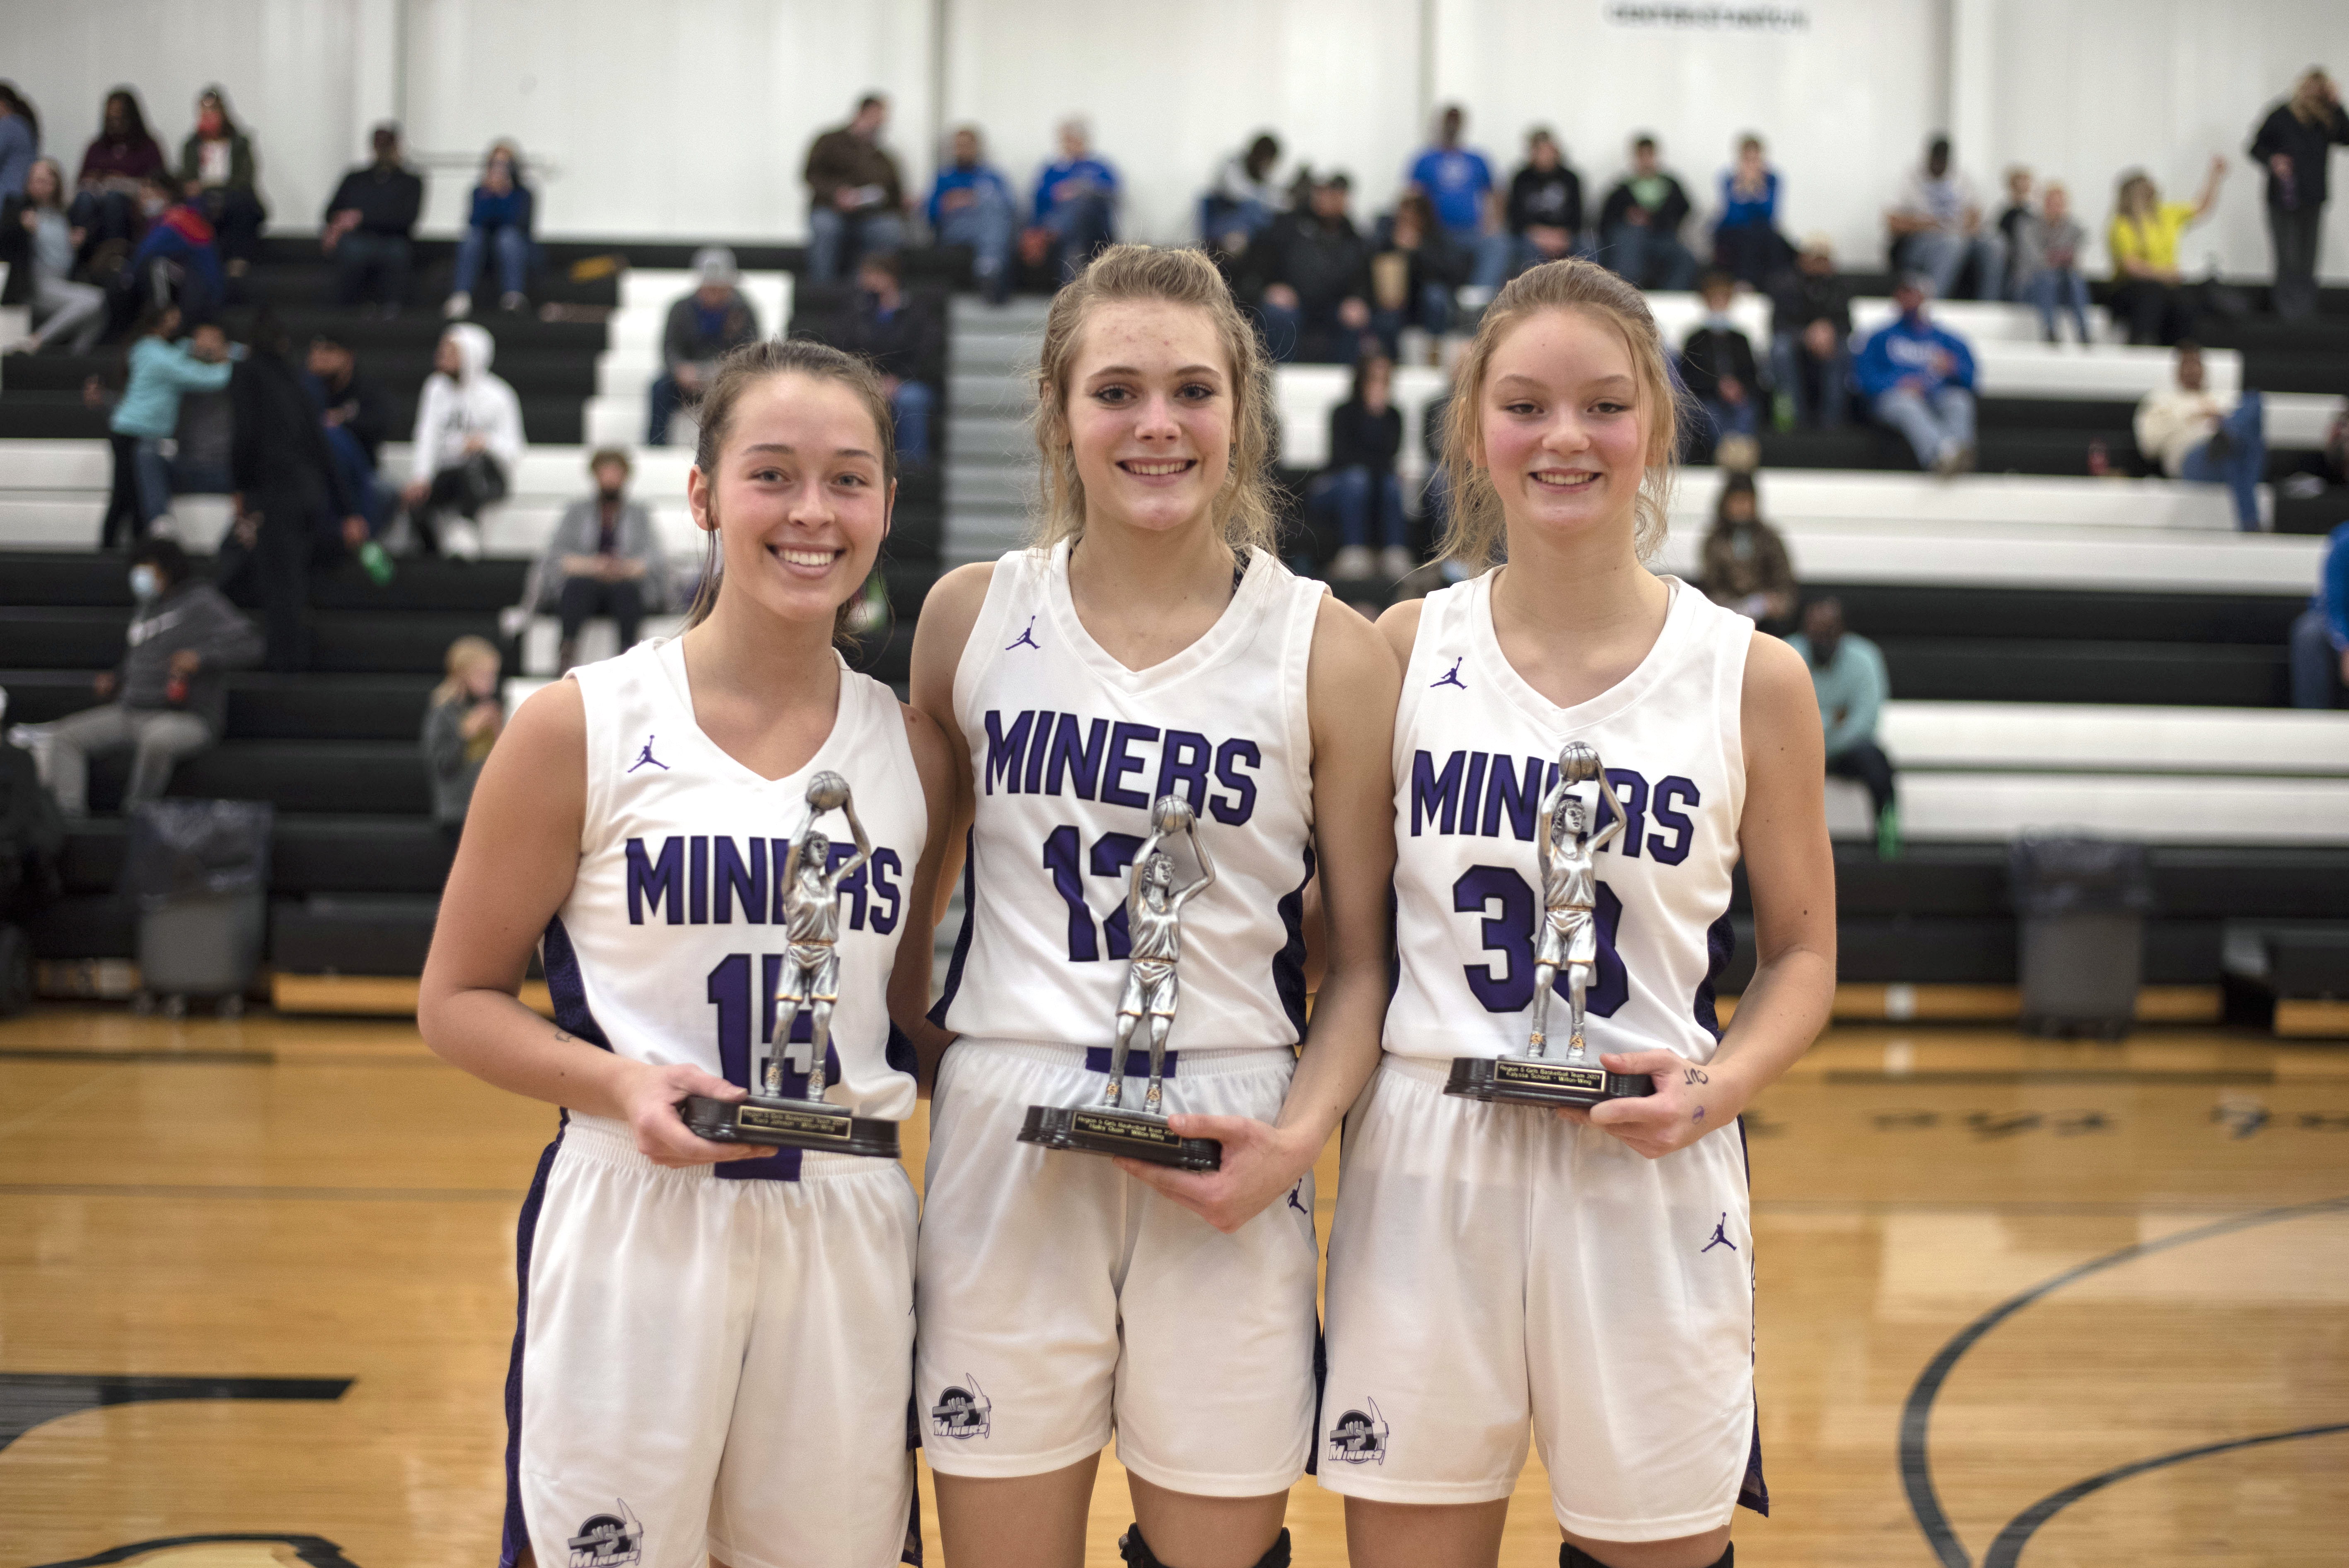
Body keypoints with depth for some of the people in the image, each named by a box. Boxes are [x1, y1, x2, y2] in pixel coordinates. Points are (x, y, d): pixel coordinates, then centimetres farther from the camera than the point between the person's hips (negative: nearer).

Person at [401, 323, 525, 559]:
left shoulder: (496, 395, -7)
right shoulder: (436, 387, 5)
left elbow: (513, 451, -11)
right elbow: (428, 435, -6)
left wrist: (488, 441, -35)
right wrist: (420, 477, -23)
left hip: (488, 477, -4)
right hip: (448, 475, 4)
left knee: (475, 460, -39)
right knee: (413, 497, -27)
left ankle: (467, 528, -32)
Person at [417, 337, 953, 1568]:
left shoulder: (913, 750, 6)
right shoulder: (580, 728, -4)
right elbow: (457, 1001, 1)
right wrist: (621, 1086, -16)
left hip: (848, 1232, 3)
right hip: (632, 1226, -3)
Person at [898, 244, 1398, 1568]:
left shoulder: (1328, 650, -1)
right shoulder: (974, 614, 4)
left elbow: (1365, 952, 1)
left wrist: (1300, 1136, -12)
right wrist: (912, 1025, 2)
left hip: (1222, 1165, -1)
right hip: (1006, 1146, 1)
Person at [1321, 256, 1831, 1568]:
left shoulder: (1752, 677, -1)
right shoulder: (1405, 651, 2)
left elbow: (1803, 953, 7)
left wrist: (1721, 1087, -11)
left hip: (1649, 1175, 0)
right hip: (1422, 1164, 1)